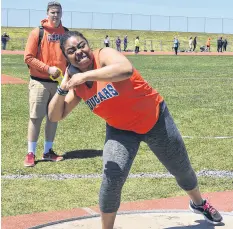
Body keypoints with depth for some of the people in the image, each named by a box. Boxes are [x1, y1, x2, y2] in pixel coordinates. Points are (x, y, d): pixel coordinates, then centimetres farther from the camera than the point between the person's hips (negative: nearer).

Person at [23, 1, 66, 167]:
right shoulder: (37, 32, -5)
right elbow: (28, 57, -9)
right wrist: (47, 69, -16)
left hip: (59, 82, 4)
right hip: (40, 82, -4)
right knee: (36, 117, -2)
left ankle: (48, 151, 21)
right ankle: (31, 153, 5)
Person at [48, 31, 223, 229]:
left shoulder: (105, 55, -25)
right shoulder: (77, 85, -8)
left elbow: (126, 69, -48)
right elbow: (55, 116, -8)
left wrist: (86, 75, -47)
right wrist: (62, 90, -24)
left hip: (156, 120, -3)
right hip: (121, 130, 3)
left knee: (182, 169, 17)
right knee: (111, 180, -17)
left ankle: (199, 203, 49)